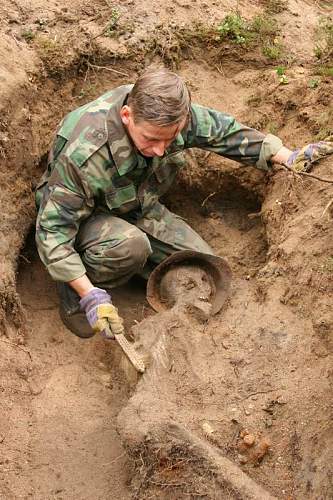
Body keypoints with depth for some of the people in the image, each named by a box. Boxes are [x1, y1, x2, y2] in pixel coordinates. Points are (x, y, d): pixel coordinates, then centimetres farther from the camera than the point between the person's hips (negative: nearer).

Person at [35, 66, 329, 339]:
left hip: (140, 210, 5)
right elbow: (54, 229, -31)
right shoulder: (82, 155, -39)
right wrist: (90, 296, -37)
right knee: (130, 245, -40)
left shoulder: (169, 114, -23)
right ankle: (74, 294, -11)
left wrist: (288, 158, -7)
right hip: (85, 218, -5)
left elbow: (223, 132, -6)